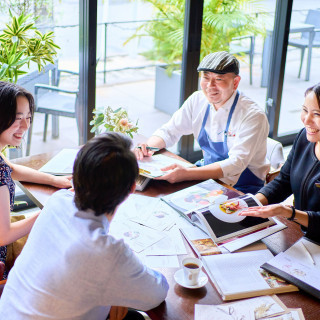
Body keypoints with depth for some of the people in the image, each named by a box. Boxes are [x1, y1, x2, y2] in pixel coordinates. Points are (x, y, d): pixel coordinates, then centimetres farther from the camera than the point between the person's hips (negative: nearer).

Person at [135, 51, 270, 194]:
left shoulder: (252, 116, -20)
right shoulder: (197, 100, -1)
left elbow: (236, 164, -30)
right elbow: (169, 131, 7)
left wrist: (187, 174, -42)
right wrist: (148, 147, -17)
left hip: (242, 191, -6)